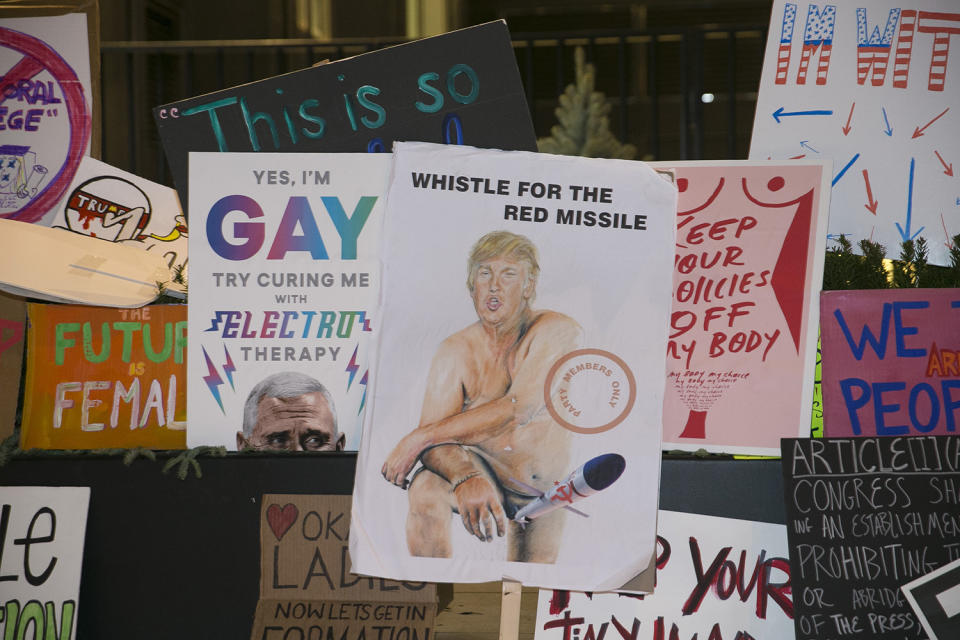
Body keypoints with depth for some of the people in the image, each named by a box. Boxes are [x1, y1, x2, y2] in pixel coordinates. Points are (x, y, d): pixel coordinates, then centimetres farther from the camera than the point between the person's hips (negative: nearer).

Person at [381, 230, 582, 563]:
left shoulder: (558, 332, -18)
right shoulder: (456, 351, -13)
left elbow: (518, 410, -30)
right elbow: (434, 438, -22)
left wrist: (418, 438, -31)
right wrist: (466, 480, -47)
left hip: (545, 491, 1)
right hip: (481, 469, -1)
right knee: (426, 492, -33)